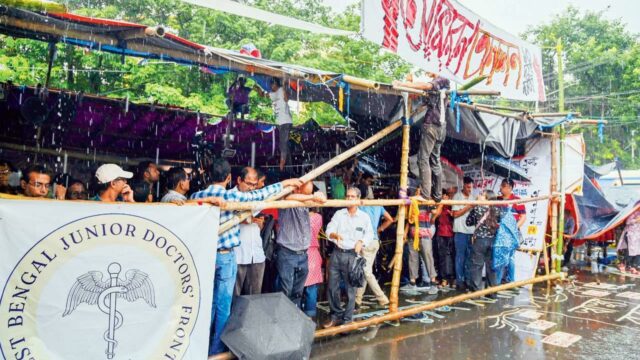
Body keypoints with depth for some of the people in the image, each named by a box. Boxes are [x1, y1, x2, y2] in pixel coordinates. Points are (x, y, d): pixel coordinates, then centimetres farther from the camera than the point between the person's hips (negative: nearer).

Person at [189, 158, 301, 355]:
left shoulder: (196, 196, 0)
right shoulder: (231, 196, -14)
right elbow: (259, 195, -4)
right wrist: (285, 183, 7)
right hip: (225, 256, -5)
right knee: (223, 305, 6)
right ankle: (216, 348, 16)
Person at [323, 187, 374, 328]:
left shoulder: (364, 217, 4)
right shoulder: (339, 213, 6)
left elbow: (369, 234, 7)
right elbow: (329, 230, -2)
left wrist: (361, 242, -13)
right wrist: (335, 234, -24)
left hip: (352, 255, -2)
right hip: (337, 253, 2)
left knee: (350, 288, 1)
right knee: (332, 287, 8)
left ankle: (347, 319, 15)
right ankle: (336, 315, 25)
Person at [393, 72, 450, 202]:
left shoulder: (440, 80, -5)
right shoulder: (443, 84, 21)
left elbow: (426, 86, -25)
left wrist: (402, 84, -31)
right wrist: (411, 82, 0)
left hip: (431, 124, -9)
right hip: (441, 126, 9)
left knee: (423, 158, -9)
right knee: (435, 160, 11)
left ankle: (425, 194, -12)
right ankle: (437, 194, 15)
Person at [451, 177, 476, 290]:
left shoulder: (473, 197, 12)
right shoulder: (457, 196, -3)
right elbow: (455, 214, -7)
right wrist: (468, 207, -12)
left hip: (471, 231, 5)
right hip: (460, 231, -4)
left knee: (469, 256, 8)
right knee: (460, 256, -1)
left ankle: (467, 278, 17)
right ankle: (459, 280, 4)